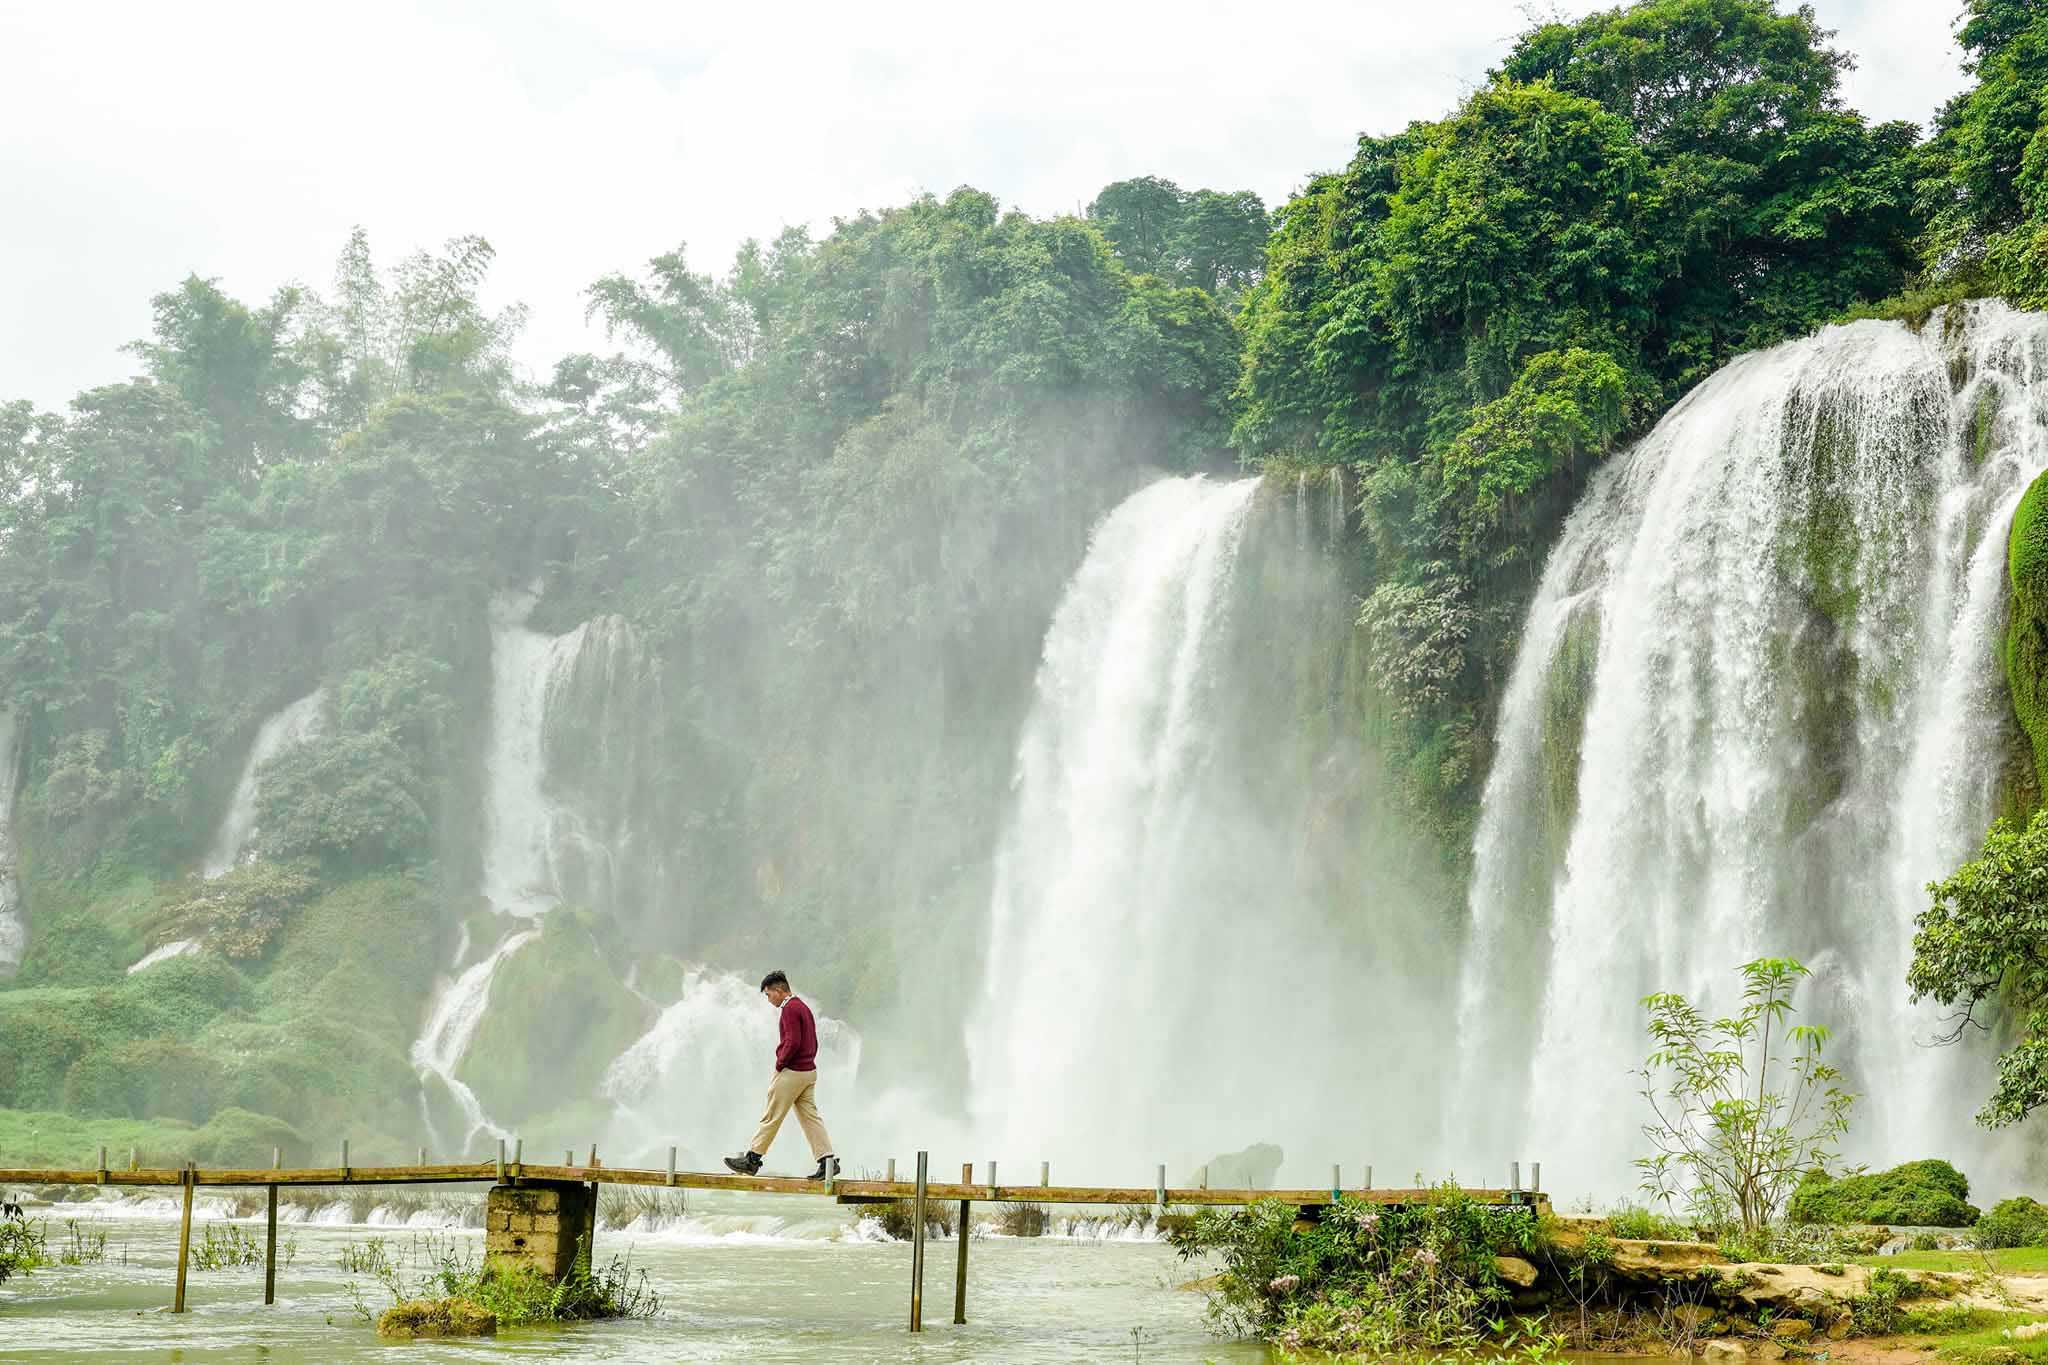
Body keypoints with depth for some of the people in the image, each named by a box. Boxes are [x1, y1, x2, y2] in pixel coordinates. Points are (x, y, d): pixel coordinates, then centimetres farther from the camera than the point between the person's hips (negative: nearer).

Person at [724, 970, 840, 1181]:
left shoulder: (790, 1009, -14)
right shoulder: (803, 1007, 17)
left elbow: (793, 1042, -22)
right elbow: (813, 1043, 20)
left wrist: (779, 1065, -12)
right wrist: (807, 1061, 16)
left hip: (791, 1072, -9)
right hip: (809, 1071, 9)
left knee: (771, 1117, -2)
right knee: (810, 1117, 6)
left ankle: (752, 1159, 5)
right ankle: (828, 1161, -1)